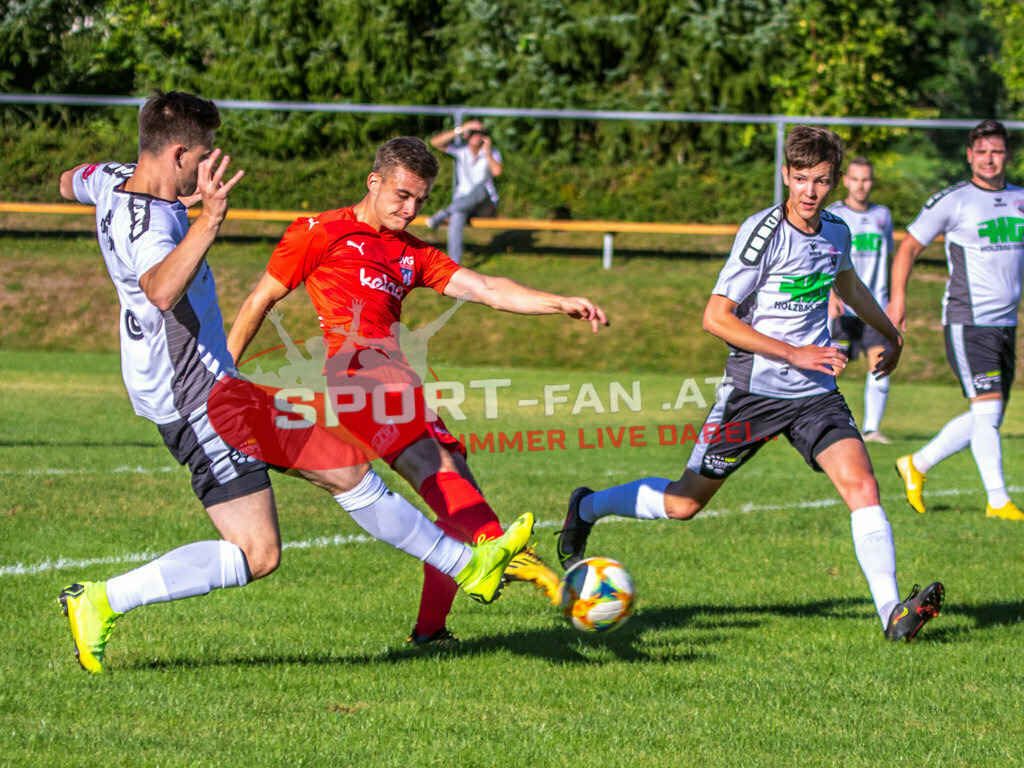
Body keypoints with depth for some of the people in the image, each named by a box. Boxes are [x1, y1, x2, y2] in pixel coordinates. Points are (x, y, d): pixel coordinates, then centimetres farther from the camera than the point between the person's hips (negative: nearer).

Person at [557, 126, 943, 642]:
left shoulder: (835, 231, 4)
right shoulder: (763, 232, -16)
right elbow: (716, 317, -18)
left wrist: (890, 334, 41)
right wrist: (793, 354, -22)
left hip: (815, 392, 4)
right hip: (753, 390, -4)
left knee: (861, 485, -17)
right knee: (683, 504, 4)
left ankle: (893, 613, -23)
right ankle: (587, 508, 30)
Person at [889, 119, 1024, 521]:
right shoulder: (952, 201, -6)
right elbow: (909, 247, 1)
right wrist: (898, 299, -9)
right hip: (966, 322, -7)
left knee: (988, 419, 9)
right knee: (987, 410, -13)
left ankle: (917, 465, 25)